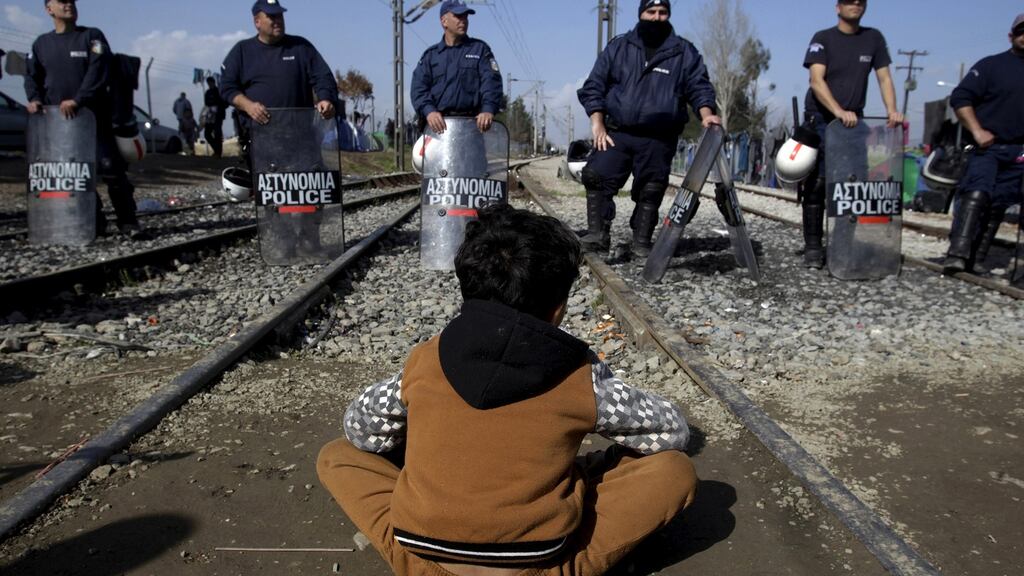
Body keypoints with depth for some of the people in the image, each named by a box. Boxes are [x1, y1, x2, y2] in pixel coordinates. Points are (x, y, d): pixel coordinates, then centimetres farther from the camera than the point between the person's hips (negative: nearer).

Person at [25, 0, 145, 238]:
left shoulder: (92, 36, 3)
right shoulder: (41, 44, 15)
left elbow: (98, 72, -10)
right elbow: (32, 76, 18)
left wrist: (77, 100, -21)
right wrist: (34, 99, -4)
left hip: (94, 117, -4)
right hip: (58, 121, 4)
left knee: (112, 170, -10)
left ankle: (128, 223, -4)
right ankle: (94, 223, 14)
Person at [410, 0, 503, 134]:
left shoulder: (480, 49, 14)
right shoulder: (431, 55, 17)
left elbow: (491, 81, 1)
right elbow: (419, 87, 6)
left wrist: (488, 110, -18)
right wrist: (429, 111, -15)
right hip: (439, 125, 1)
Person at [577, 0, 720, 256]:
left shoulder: (684, 52, 6)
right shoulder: (618, 47, 8)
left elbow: (699, 86, 5)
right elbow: (594, 86, 6)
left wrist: (706, 114, -16)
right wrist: (597, 123, -6)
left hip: (659, 140, 0)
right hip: (616, 133, 1)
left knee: (650, 192, 4)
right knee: (596, 177, -14)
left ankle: (642, 242, 15)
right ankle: (598, 234, -10)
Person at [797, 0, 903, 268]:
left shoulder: (874, 38, 9)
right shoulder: (823, 38, -3)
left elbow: (884, 77, 7)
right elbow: (816, 80, -15)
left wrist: (891, 110, -11)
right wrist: (839, 111, -30)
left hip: (853, 121, 3)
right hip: (820, 120, -3)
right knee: (816, 184, -7)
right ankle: (813, 246, -3)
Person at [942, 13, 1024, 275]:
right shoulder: (992, 65, 1)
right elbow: (960, 97, -5)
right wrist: (977, 131, -13)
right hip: (987, 146, -5)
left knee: (998, 205, 2)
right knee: (977, 195, -21)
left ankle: (975, 258, 5)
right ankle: (957, 254, -27)